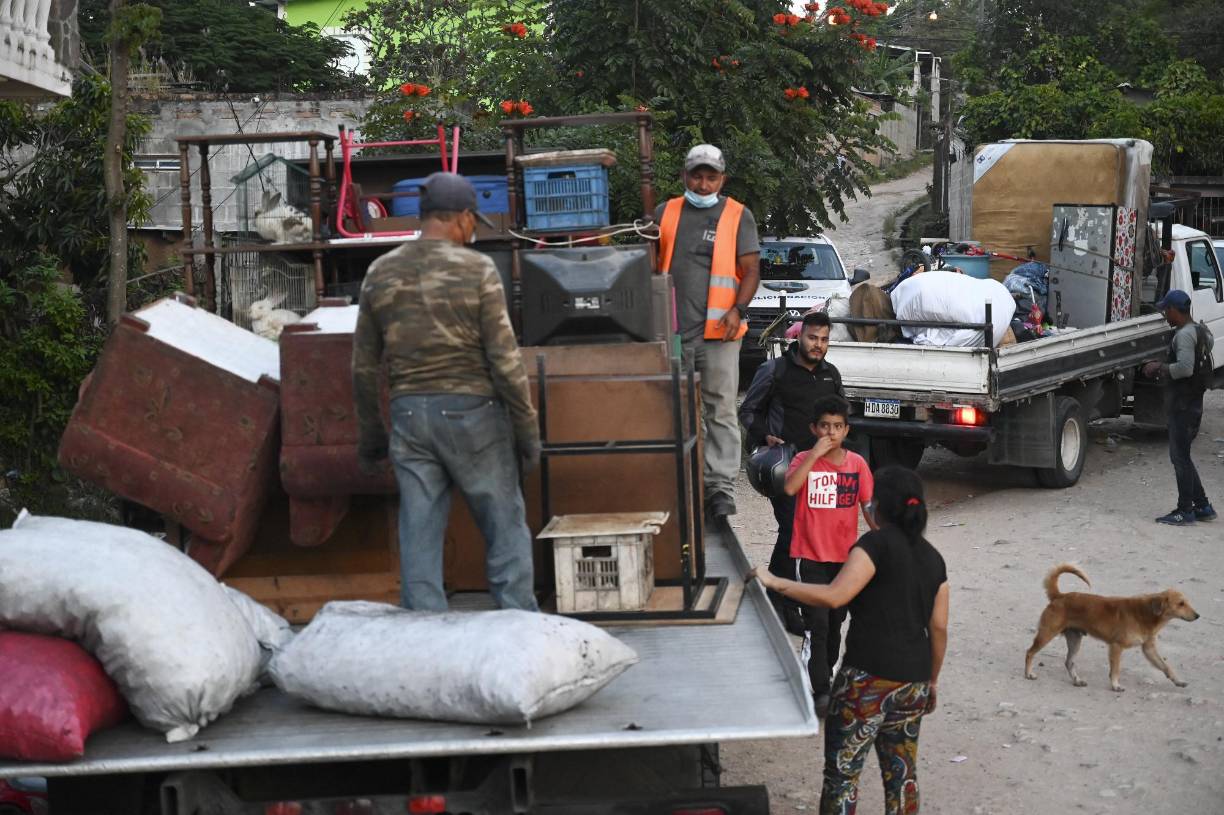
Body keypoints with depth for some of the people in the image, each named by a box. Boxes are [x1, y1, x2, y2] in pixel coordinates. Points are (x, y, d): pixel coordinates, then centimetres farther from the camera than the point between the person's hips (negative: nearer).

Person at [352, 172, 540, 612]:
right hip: (472, 411, -3)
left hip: (409, 414, 4)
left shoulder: (381, 273, 5)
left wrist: (370, 434, 18)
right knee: (505, 526, 9)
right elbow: (505, 360, -10)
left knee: (419, 536, 7)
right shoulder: (477, 269, -8)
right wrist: (527, 429, -2)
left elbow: (363, 367, 9)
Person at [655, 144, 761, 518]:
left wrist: (737, 310, -13)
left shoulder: (738, 216, 5)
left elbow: (751, 270, 1)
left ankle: (721, 487, -2)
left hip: (718, 331, -3)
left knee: (721, 412, -4)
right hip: (672, 330, 3)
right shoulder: (665, 213, 13)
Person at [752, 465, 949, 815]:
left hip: (869, 677, -7)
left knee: (841, 771, -1)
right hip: (914, 681, 7)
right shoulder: (933, 557, 12)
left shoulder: (876, 544, -9)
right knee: (902, 771, 14)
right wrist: (932, 681, 23)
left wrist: (775, 582, -13)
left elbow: (834, 596, -20)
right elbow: (939, 629, 13)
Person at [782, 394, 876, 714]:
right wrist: (816, 453, -27)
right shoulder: (804, 460, -7)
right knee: (817, 622, -9)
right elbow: (789, 487, -28)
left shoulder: (857, 463, 1)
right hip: (811, 556, -4)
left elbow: (869, 507, 6)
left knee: (836, 620, 17)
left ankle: (826, 673, 36)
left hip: (845, 555, 4)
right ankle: (820, 690, -6)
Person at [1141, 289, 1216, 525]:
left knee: (1180, 457, -3)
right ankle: (1202, 506, 19)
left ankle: (1185, 511, 2)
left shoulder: (1184, 335, -18)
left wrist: (1160, 368, -13)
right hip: (1193, 402, 10)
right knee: (1181, 457, 16)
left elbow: (1185, 368, -28)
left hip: (1183, 406, -10)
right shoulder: (1200, 331, 13)